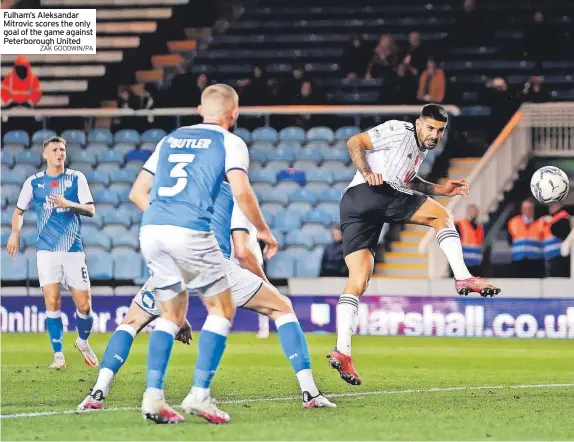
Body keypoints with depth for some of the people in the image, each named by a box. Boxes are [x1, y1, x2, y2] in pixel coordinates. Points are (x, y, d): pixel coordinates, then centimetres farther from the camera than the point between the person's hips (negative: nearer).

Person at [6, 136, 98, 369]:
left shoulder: (76, 178, 4)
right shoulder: (33, 182, 6)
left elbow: (90, 210, -3)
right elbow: (19, 211, 18)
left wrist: (69, 204, -20)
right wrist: (15, 233, 2)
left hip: (74, 249, 0)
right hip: (47, 249, 0)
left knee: (84, 304, -2)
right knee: (52, 301, -12)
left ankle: (83, 342, 27)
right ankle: (58, 354, -1)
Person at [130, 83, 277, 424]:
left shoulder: (170, 139, 24)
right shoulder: (230, 142, 9)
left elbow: (137, 193, 23)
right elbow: (241, 193, -6)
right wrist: (264, 231, 7)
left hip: (151, 230, 5)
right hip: (191, 233, -5)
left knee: (172, 314, 18)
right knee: (222, 310, 9)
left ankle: (153, 396, 4)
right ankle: (199, 395, -1)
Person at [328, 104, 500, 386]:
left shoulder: (422, 149, 29)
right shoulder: (399, 131, 1)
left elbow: (406, 180, 42)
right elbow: (354, 142, -3)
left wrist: (441, 189, 30)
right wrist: (367, 172, -17)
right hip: (369, 192, -9)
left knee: (358, 281, 0)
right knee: (441, 215, -4)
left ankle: (342, 351, -10)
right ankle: (462, 278, -12)